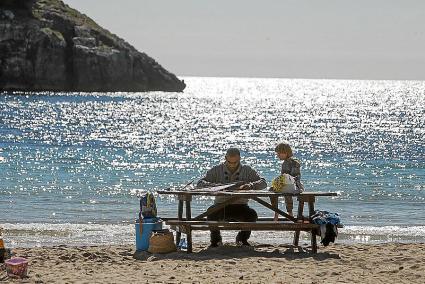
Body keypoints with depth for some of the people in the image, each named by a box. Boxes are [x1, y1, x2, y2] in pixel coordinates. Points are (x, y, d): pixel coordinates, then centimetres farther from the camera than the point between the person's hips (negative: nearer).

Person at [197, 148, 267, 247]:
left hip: (240, 206, 0)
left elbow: (263, 183, -2)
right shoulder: (217, 170, 4)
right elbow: (200, 184, -4)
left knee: (252, 214, -30)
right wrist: (215, 186, -24)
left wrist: (250, 185, -24)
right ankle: (216, 238, -4)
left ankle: (242, 238, 2)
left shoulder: (247, 170, 6)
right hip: (221, 206, 0)